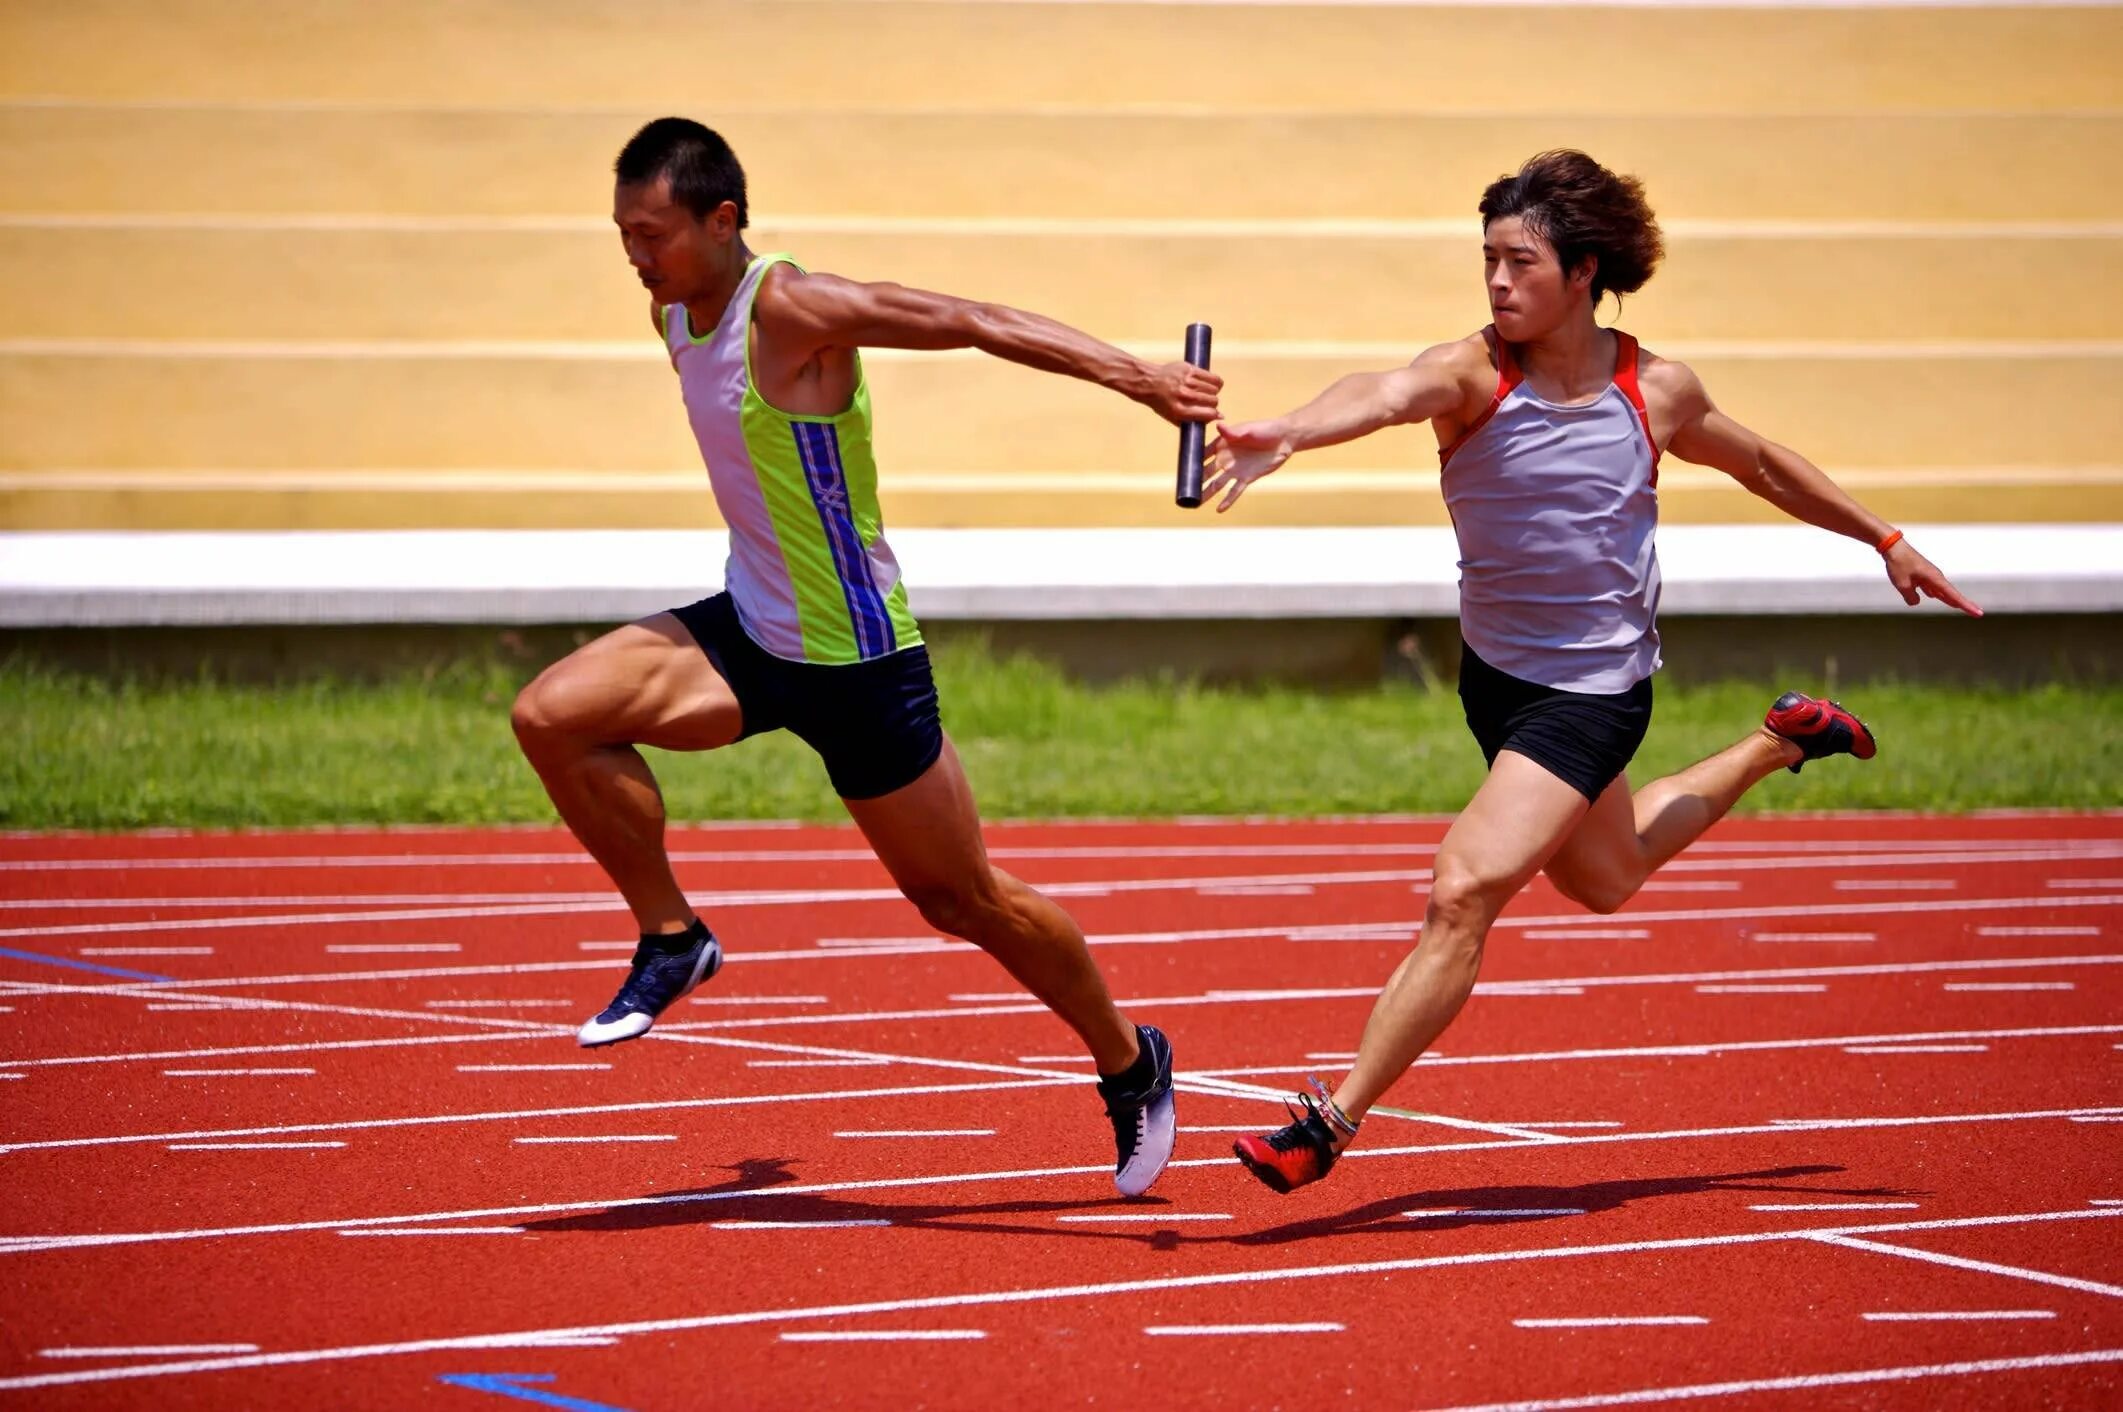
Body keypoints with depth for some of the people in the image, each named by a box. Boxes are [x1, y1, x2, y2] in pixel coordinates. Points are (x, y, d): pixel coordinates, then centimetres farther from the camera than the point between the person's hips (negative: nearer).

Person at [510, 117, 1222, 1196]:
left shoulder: (793, 309, -24)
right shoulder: (672, 311, 1)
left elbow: (974, 322, -25)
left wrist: (1130, 373, -30)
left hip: (856, 660, -7)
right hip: (747, 631, 7)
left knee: (963, 901, 5)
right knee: (551, 716, -11)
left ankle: (1130, 1063, 26)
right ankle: (671, 937, 5)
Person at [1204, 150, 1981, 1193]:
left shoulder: (1657, 393, -12)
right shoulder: (1473, 374, -16)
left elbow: (1763, 465, 9)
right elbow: (1385, 393, -40)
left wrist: (1884, 540, 17)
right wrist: (1286, 434, -61)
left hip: (1596, 688, -4)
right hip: (1492, 670, 4)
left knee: (1464, 892, -18)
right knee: (1601, 880, 29)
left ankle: (1333, 1123, -11)